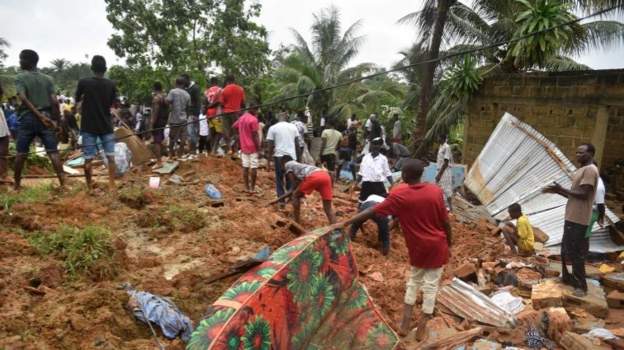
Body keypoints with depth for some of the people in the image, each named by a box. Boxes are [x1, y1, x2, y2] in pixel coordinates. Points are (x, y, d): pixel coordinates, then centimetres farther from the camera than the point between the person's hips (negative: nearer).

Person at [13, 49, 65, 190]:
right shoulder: (47, 78, 6)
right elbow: (54, 101, -2)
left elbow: (23, 99, -16)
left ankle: (17, 183, 21)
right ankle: (63, 182, -11)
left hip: (27, 117, -1)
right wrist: (58, 119, 3)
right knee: (53, 151, -3)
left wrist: (39, 115, -17)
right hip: (45, 116, 2)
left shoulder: (20, 77, -1)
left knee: (21, 152, 10)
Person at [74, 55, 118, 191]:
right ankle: (112, 185, 4)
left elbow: (77, 100, 8)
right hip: (106, 126, 1)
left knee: (88, 158, 4)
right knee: (110, 156, 6)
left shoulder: (83, 82, -8)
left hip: (89, 126, -1)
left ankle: (90, 187, 10)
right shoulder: (111, 84, -4)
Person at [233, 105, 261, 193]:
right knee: (254, 168, 0)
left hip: (244, 147, 7)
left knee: (245, 167, 9)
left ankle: (247, 187, 14)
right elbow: (255, 135, -17)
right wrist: (259, 148, -13)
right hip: (253, 148, -7)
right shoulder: (253, 119, -15)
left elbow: (234, 126, 23)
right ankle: (252, 188, 4)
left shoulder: (241, 118, 8)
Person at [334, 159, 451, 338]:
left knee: (414, 280, 21)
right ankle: (421, 327, 17)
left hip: (418, 247, 0)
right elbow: (445, 221, -5)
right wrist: (449, 240, 13)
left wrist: (345, 223, -10)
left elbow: (372, 211, -15)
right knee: (431, 285, 10)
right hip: (437, 245, 0)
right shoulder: (435, 191, -11)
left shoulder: (399, 195, -16)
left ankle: (405, 323, 21)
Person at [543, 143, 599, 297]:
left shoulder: (590, 170, -15)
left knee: (575, 253, -5)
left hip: (578, 219, -10)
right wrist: (558, 191, 8)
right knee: (567, 250, 18)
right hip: (572, 217, 10)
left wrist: (561, 189, -17)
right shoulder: (581, 170, 17)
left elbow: (583, 194, -22)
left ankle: (581, 285, 3)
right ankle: (568, 277, 30)